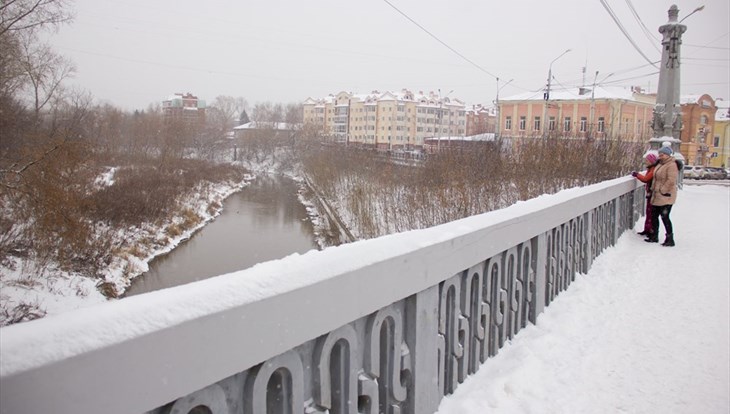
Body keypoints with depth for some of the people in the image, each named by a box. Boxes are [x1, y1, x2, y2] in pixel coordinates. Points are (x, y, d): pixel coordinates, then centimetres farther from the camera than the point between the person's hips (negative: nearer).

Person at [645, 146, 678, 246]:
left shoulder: (671, 165, -14)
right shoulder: (660, 164, 15)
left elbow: (671, 181, -21)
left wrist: (663, 191, -18)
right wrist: (653, 189, 18)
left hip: (665, 197, -10)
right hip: (656, 196, 10)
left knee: (665, 217, -8)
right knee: (654, 216, 14)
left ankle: (670, 239, 1)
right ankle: (654, 237, 25)